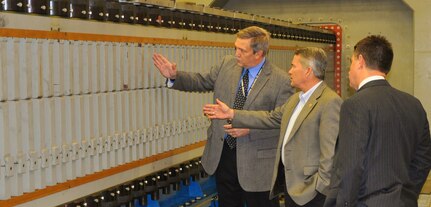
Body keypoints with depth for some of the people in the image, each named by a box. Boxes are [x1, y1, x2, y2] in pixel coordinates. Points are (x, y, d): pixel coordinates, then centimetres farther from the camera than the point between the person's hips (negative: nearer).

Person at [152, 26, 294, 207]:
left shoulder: (281, 80, -14)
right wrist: (174, 76, -4)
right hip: (222, 152, 5)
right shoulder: (228, 64, 2)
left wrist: (250, 128, -24)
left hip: (256, 160, -5)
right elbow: (202, 81, 13)